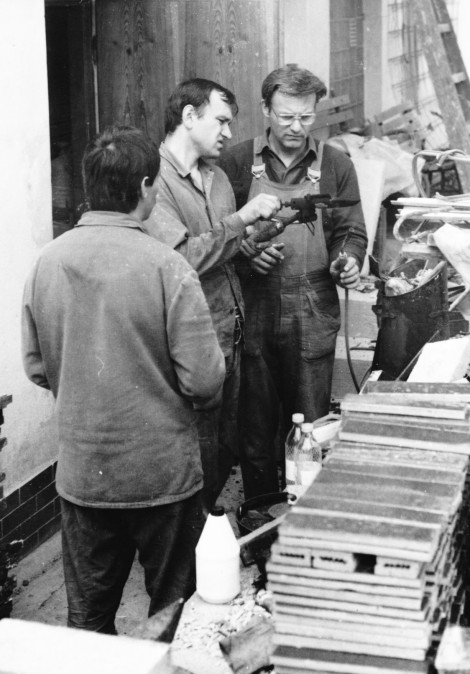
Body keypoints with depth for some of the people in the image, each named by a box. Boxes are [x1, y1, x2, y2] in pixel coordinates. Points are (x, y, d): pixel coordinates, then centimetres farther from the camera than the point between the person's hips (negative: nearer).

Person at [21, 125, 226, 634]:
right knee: (174, 613, 16)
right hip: (162, 472, -4)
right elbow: (204, 380, -17)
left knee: (86, 619, 17)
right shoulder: (166, 267, -17)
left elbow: (36, 368, 4)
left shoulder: (47, 262, -5)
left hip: (80, 473, 4)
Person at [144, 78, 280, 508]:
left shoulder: (218, 178, 14)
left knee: (228, 448, 15)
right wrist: (243, 218, -19)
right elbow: (182, 258, -23)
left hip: (230, 335, 8)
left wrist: (251, 248, 3)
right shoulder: (155, 179, -13)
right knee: (203, 455, 0)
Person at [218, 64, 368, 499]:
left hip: (313, 316, 0)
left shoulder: (335, 166, 6)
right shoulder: (237, 162, 3)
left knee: (309, 427, 5)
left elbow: (351, 231, 9)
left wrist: (348, 260, -12)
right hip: (252, 312, 0)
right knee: (254, 425, 8)